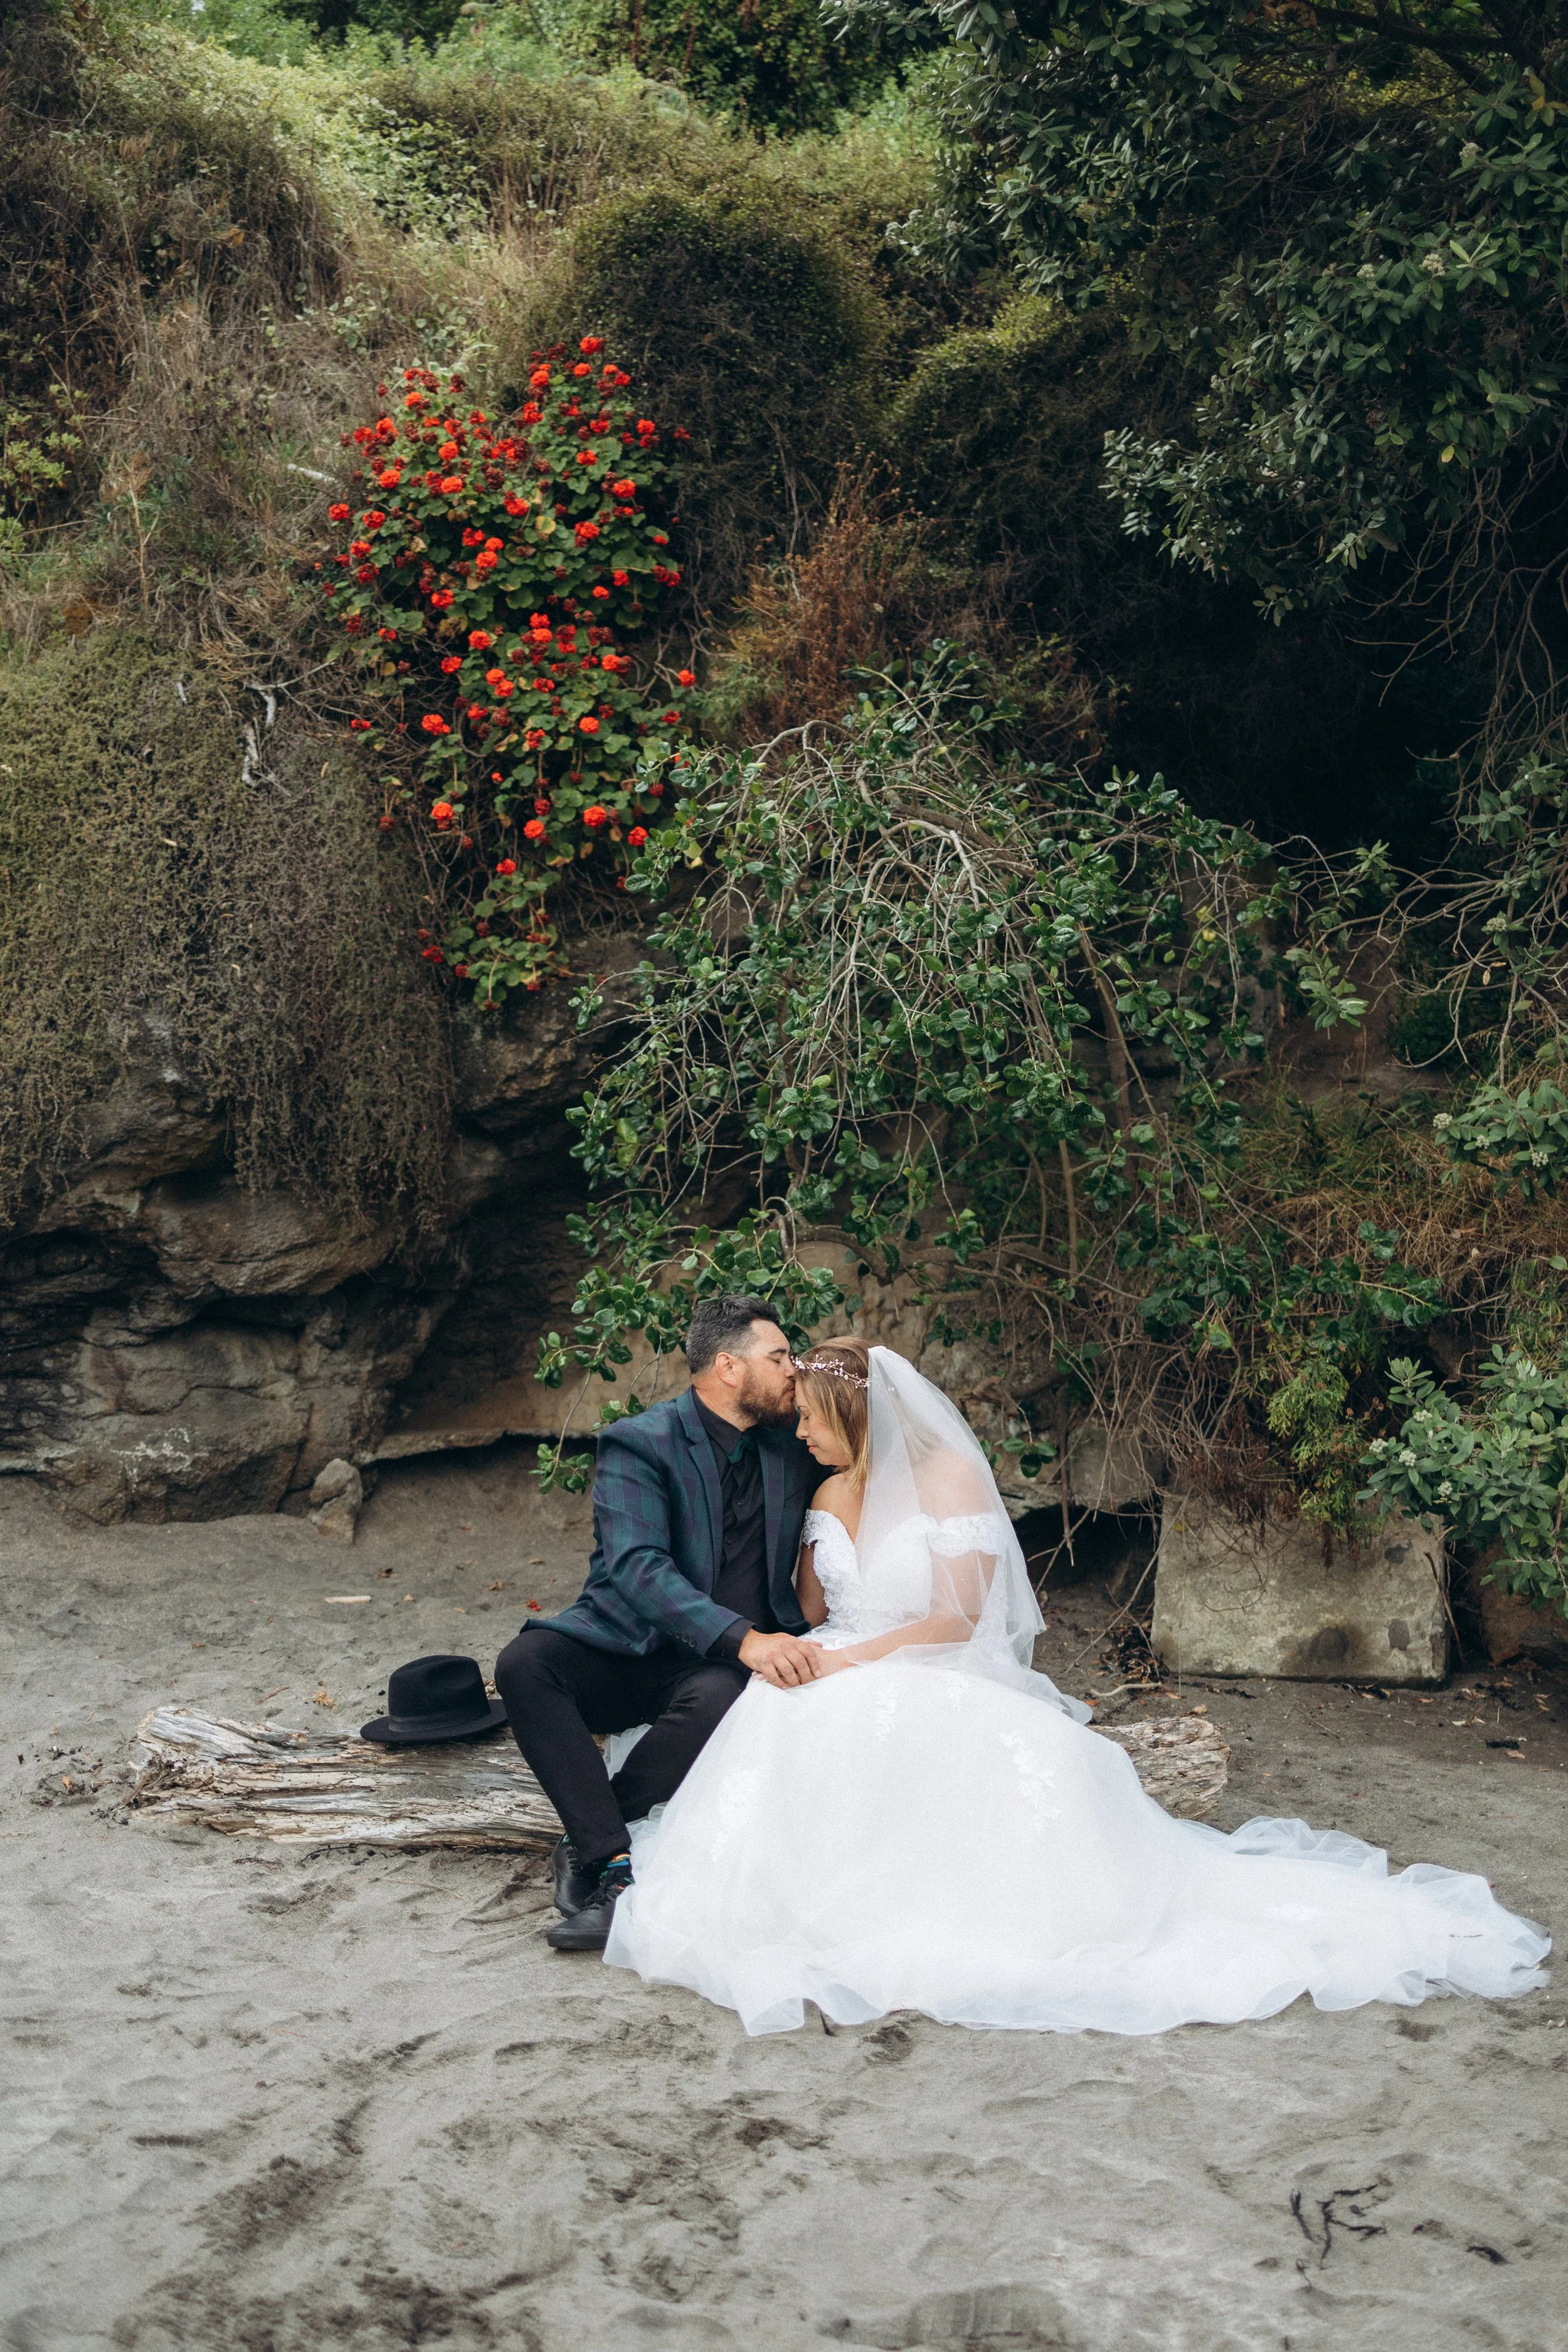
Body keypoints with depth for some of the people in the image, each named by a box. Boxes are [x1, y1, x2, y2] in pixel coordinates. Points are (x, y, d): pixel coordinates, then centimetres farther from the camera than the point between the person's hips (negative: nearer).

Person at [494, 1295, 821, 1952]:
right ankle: (617, 1865, -32)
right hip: (624, 1645, -2)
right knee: (524, 1664, -31)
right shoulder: (637, 1443, -10)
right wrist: (744, 1639, -36)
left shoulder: (792, 1442, 6)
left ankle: (587, 1845, -17)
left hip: (716, 1664, 2)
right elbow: (637, 1566, -24)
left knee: (718, 1701, -35)